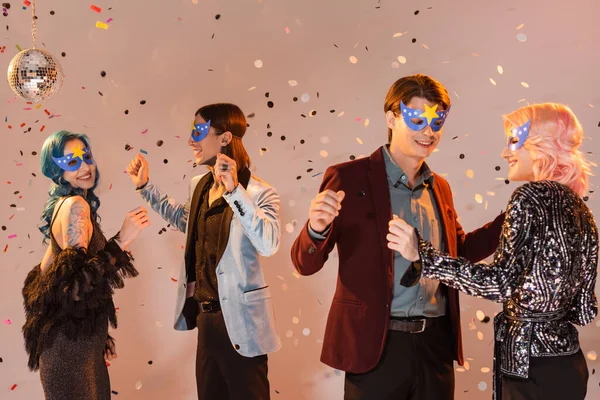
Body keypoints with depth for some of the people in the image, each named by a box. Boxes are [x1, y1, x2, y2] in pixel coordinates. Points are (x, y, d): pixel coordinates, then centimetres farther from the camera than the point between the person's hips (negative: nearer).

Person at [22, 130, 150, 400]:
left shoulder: (63, 204, 12)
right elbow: (75, 284, -26)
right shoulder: (76, 205, -17)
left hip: (78, 335, 9)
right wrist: (121, 240, -26)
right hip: (70, 342, -9)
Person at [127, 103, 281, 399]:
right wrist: (145, 186, 22)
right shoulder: (199, 186, 7)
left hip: (239, 323, -7)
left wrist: (234, 190, -38)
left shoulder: (258, 193, -17)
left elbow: (268, 244, -33)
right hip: (206, 316, 8)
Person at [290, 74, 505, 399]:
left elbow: (460, 251, 21)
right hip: (376, 346, -5)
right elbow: (305, 263, -6)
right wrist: (317, 229, -28)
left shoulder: (440, 188, 11)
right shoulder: (349, 178, -6)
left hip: (436, 343, 5)